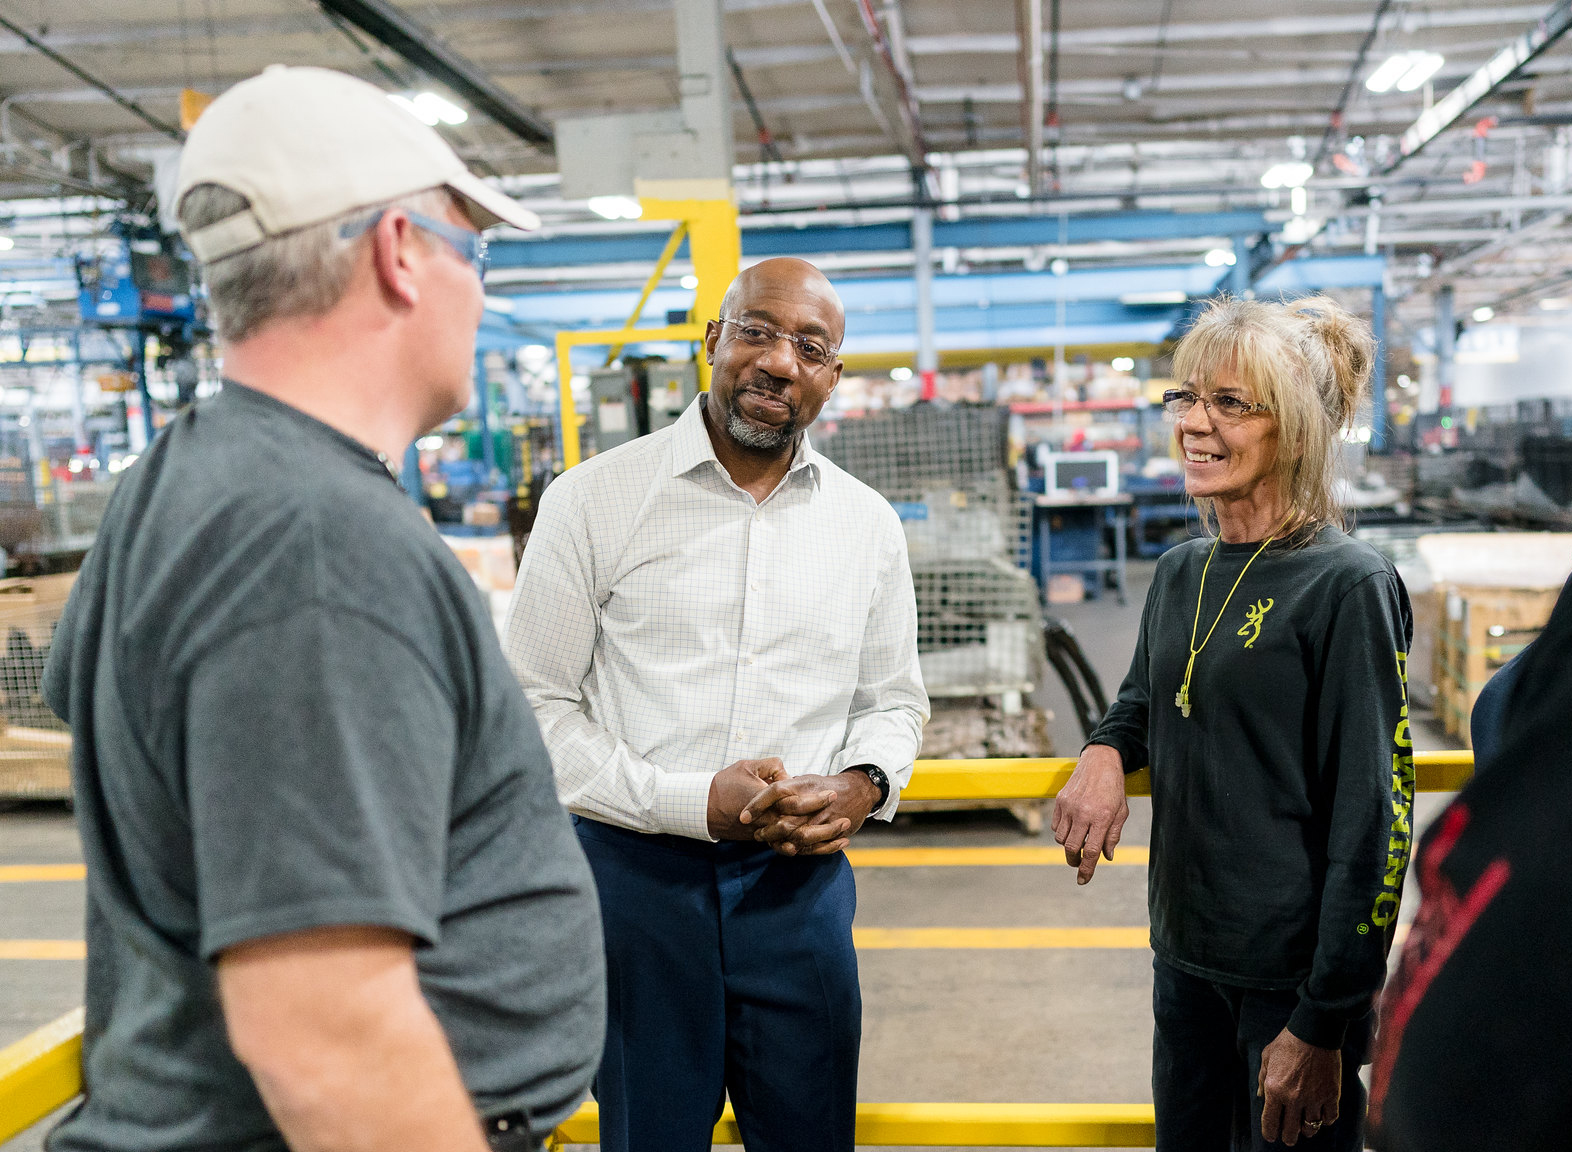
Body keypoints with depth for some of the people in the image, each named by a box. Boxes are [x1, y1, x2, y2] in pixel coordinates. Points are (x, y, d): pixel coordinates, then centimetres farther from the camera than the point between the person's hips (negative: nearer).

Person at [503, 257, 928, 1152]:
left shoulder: (869, 523, 7)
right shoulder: (594, 499, -5)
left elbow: (894, 700, 17)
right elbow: (534, 705, -5)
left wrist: (864, 785, -6)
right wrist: (690, 801, -16)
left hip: (798, 878, 3)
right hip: (635, 874, -3)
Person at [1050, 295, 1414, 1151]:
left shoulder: (1348, 586, -15)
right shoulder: (1180, 573, 5)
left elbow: (1373, 821, -16)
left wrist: (1323, 1025, -16)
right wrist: (1105, 751, -2)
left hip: (1295, 975, -6)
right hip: (1185, 953, 6)